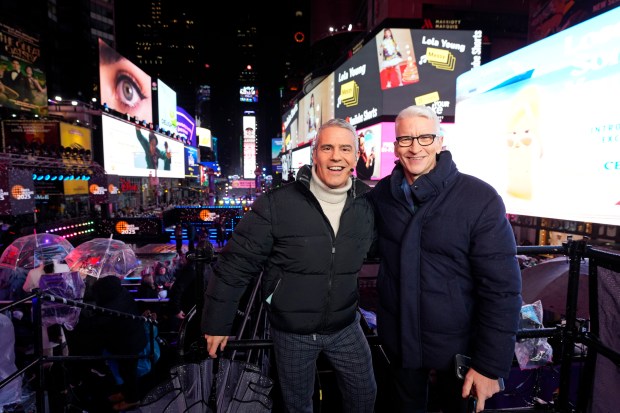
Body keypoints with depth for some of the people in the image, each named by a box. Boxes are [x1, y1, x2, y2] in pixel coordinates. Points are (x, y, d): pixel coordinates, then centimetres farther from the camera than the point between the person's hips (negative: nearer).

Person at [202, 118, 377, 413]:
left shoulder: (365, 207, -6)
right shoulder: (277, 204, -19)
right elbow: (236, 263, -14)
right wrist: (217, 321, -9)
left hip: (345, 328, 3)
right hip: (291, 331, -3)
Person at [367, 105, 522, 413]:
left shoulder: (480, 199, -19)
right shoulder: (380, 194, -6)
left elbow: (501, 289, -17)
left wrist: (491, 364, -14)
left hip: (456, 343, -3)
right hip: (397, 337, 3)